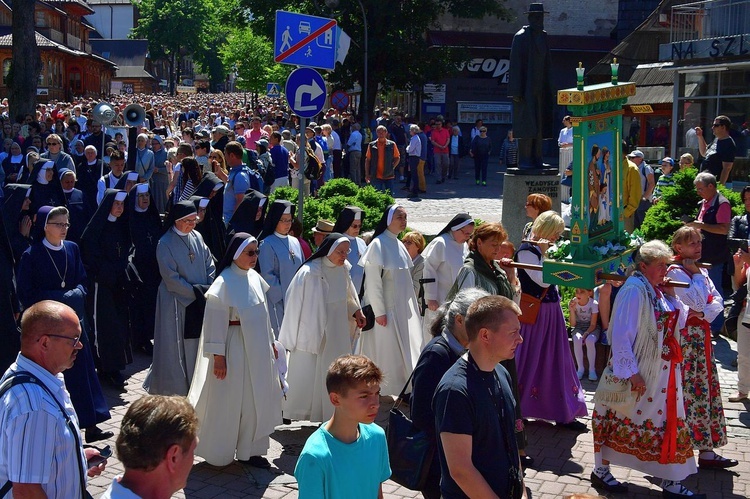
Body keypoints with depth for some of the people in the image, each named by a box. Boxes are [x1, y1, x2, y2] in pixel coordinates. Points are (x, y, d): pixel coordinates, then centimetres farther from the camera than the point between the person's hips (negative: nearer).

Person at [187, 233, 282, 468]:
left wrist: (270, 342, 16)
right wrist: (218, 356, -17)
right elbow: (216, 323, -16)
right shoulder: (224, 282, -17)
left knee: (255, 400, 13)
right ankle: (218, 452, 21)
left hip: (257, 349, 7)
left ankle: (249, 450, 24)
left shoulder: (254, 277, 4)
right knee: (228, 402, 4)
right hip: (234, 349, -7)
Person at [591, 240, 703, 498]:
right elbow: (621, 336, -21)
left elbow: (678, 323, 12)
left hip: (663, 373, 9)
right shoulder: (634, 290, -18)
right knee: (619, 421, 5)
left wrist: (671, 295, -1)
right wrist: (631, 372, -20)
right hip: (639, 374, -8)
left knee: (667, 425, 10)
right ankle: (600, 471, 20)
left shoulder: (658, 290, 8)